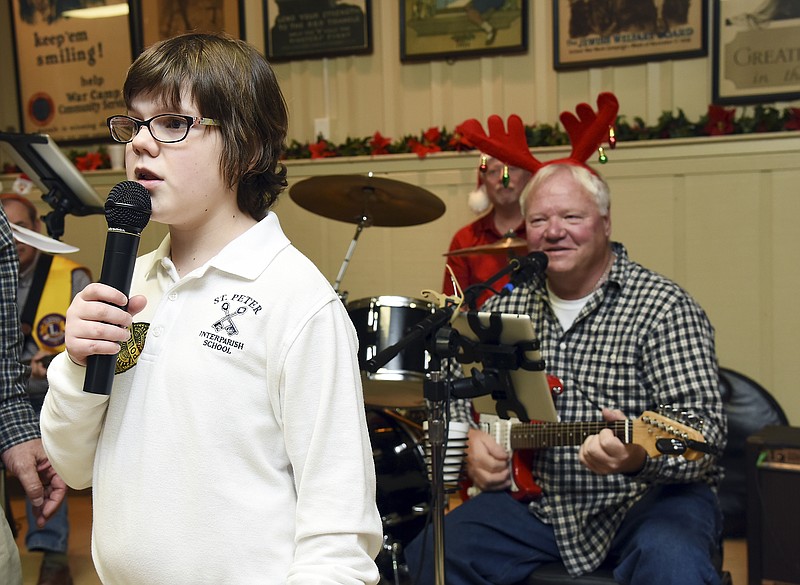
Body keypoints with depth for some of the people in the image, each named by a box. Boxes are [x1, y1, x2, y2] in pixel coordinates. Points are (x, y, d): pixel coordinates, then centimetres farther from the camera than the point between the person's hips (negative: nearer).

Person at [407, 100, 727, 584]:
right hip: (535, 500, 4)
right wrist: (470, 439, -5)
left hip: (650, 495, -4)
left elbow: (703, 428, -19)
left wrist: (639, 455, -39)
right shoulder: (507, 306, 7)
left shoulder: (664, 307, -11)